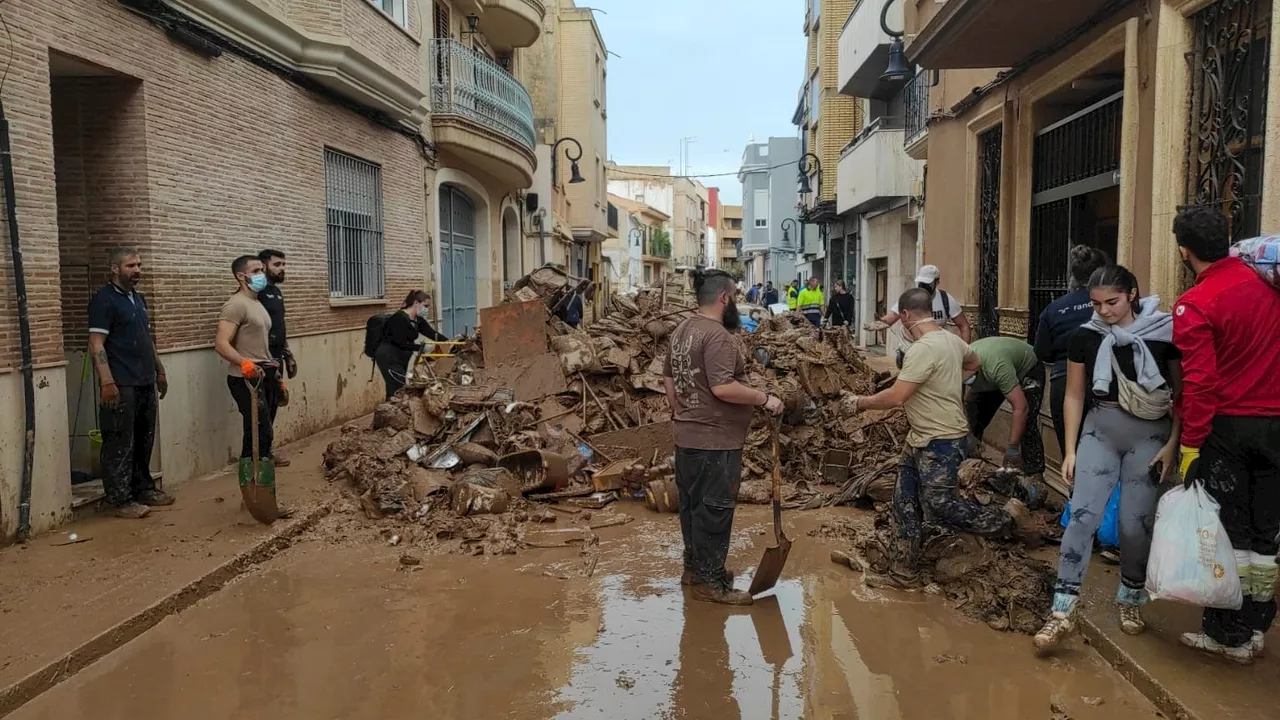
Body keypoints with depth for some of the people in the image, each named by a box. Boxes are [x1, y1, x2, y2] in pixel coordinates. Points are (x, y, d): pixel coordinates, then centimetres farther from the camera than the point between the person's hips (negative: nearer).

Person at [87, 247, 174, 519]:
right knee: (120, 444, -3)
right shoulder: (104, 300, -9)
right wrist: (107, 382, -23)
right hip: (121, 385, -8)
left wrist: (160, 371, 23)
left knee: (144, 441, 14)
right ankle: (120, 499, 1)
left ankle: (143, 488, 24)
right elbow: (96, 345, -15)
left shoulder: (139, 299, 17)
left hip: (146, 383, 8)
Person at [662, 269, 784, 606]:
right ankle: (710, 582, 9)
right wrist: (765, 398, -18)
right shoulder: (717, 336, -20)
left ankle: (694, 567, 30)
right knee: (713, 510, 0)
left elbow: (668, 377, 16)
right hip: (714, 441, -10)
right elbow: (723, 388, -28)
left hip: (687, 436, 10)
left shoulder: (682, 329, 11)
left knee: (692, 505, 18)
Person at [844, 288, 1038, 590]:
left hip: (941, 442, -10)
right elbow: (975, 363, 28)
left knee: (939, 507, -5)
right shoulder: (950, 339, 7)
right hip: (922, 440, 10)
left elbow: (895, 397, -26)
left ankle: (1009, 518, 13)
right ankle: (905, 573, 19)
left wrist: (861, 402, -10)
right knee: (905, 504, 11)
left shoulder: (923, 349, -24)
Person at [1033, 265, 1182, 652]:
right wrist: (1070, 451, 2)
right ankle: (1062, 612, -7)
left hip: (1150, 434, -1)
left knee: (1136, 523, 2)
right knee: (1083, 514, -9)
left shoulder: (1165, 333, -6)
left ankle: (1131, 599, 28)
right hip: (1100, 429, 1)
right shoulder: (1086, 338, 0)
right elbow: (1074, 396, 5)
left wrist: (1172, 445, -6)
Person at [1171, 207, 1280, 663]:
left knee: (1223, 532, 7)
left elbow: (1200, 383, -18)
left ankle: (1228, 634, 15)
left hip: (1226, 426, -5)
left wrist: (1189, 447, -14)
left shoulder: (1195, 304, -15)